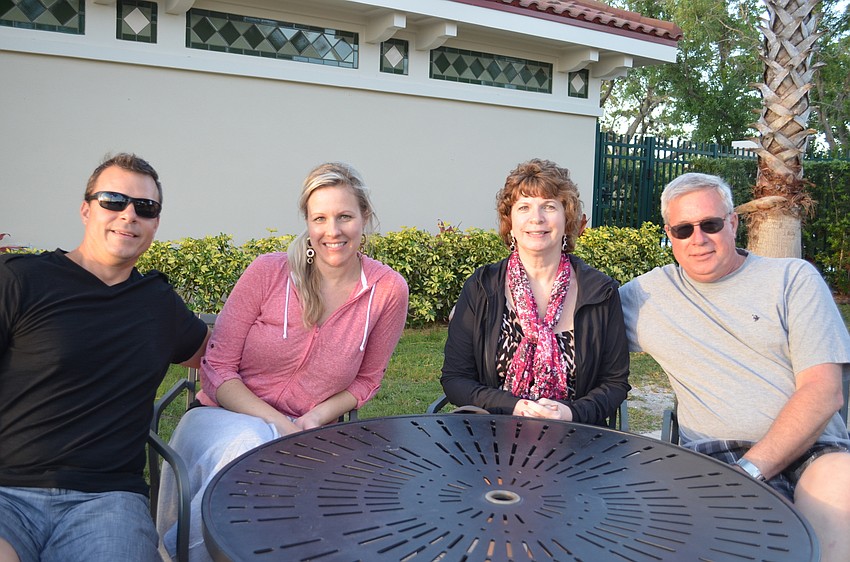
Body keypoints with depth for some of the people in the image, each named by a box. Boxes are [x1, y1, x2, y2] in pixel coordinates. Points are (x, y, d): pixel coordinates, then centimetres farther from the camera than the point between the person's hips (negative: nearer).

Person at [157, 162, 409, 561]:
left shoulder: (388, 290, -5)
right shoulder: (267, 272, -9)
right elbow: (217, 368, -5)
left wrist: (318, 417, -10)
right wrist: (277, 425, -18)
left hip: (308, 435, 2)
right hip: (226, 416, -1)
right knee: (249, 447, -36)